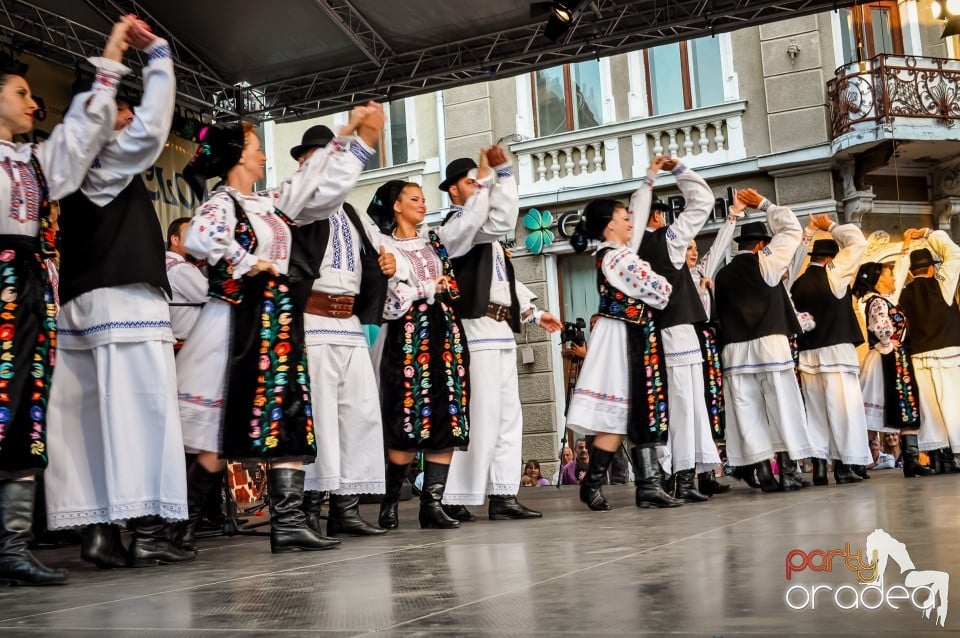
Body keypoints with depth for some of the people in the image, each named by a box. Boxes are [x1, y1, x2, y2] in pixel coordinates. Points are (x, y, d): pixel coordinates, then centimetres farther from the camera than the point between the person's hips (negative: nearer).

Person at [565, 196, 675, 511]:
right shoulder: (621, 259, -16)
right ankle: (592, 484, 0)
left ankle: (648, 486, 5)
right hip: (625, 340, -10)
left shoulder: (611, 254, 13)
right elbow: (660, 293, -14)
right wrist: (666, 283, 8)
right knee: (619, 416, -7)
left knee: (639, 415, 6)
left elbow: (640, 217, 27)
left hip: (627, 339, 10)